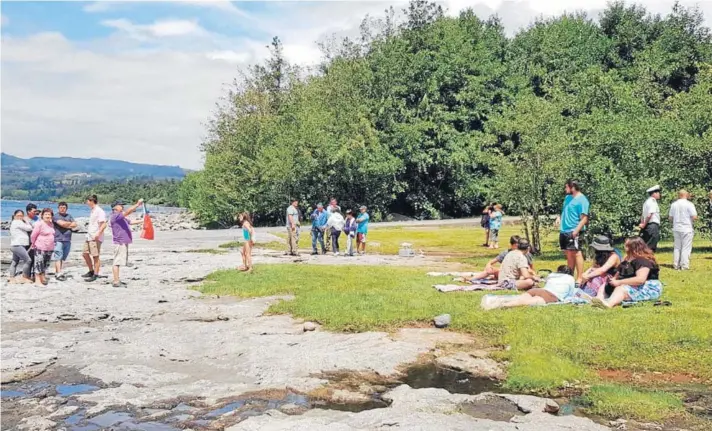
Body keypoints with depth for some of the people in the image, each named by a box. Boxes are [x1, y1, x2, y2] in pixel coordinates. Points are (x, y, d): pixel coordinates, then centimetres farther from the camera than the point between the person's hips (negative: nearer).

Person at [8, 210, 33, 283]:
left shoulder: (14, 223, 21)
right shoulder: (18, 222, -10)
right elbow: (29, 228, -9)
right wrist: (25, 221, 2)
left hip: (16, 246, 11)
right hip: (18, 245, -11)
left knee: (15, 262, 14)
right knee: (28, 260, -13)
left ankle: (11, 278, 17)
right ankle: (24, 278, -10)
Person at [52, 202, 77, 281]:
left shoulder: (69, 216, 18)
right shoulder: (56, 216, 0)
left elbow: (75, 225, 6)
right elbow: (62, 223, -16)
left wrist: (66, 225, -6)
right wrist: (70, 223, 1)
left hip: (67, 240, 6)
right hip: (58, 240, -6)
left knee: (63, 258, 6)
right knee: (58, 257, -9)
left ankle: (57, 273, 12)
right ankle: (59, 274, -12)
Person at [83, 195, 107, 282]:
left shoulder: (99, 211, -13)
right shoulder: (92, 211, 16)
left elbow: (104, 225, -21)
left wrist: (98, 234, -29)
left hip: (96, 238, -10)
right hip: (89, 237, 10)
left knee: (95, 256, -4)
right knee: (85, 254, 14)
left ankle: (95, 275, 2)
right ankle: (91, 271, 27)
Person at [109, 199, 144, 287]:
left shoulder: (121, 218, 21)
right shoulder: (115, 216, -11)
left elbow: (131, 222, 27)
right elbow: (128, 211, -22)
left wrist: (142, 221, 22)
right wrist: (138, 204, -19)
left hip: (123, 243, 11)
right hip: (120, 243, -11)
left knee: (119, 262, 13)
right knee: (117, 262, -9)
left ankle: (117, 280, 18)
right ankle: (116, 281, -9)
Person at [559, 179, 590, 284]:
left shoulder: (582, 200, -11)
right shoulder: (568, 197, 15)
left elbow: (584, 218, -17)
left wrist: (576, 231, -24)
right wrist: (560, 218, 15)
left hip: (573, 232, -8)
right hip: (564, 231, 9)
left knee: (576, 253, -8)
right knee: (569, 254, 13)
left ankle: (580, 278, -6)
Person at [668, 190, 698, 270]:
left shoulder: (673, 204, 4)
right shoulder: (689, 204, -9)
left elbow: (670, 218, 8)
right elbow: (694, 217, -14)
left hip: (676, 229, 4)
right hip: (687, 229, -4)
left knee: (676, 247, 11)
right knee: (686, 248, 0)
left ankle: (676, 265, 11)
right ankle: (684, 265, -1)